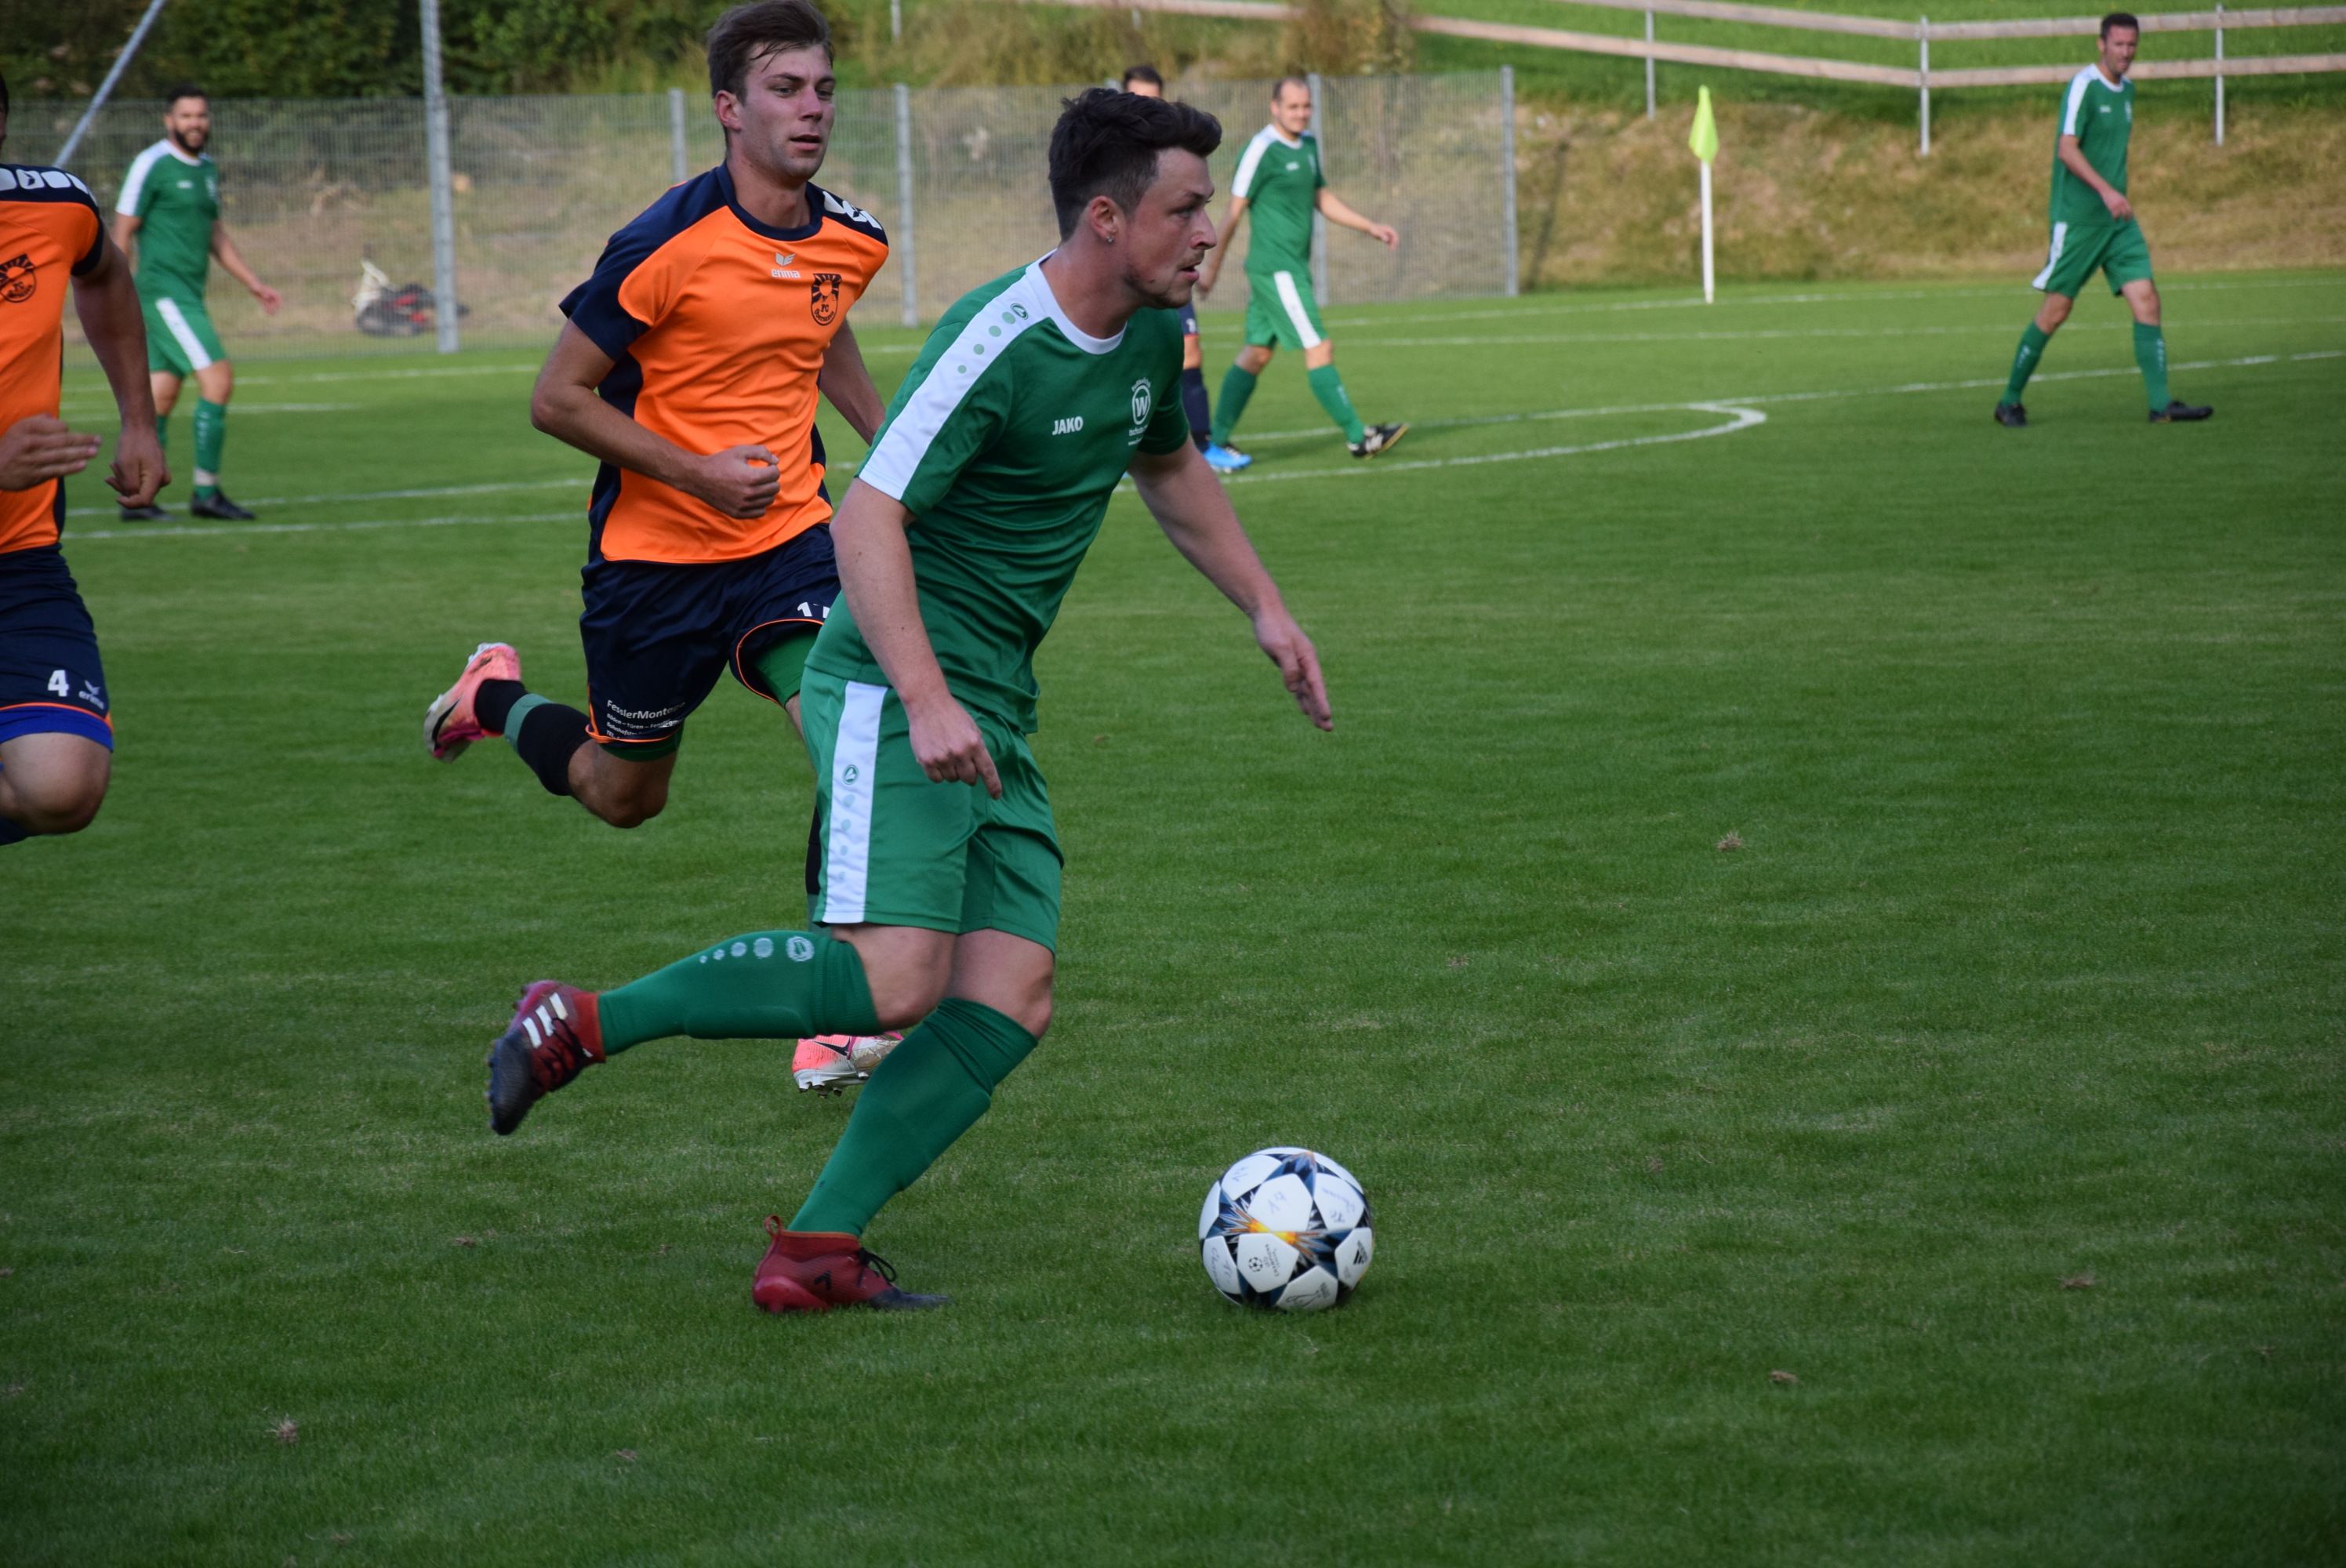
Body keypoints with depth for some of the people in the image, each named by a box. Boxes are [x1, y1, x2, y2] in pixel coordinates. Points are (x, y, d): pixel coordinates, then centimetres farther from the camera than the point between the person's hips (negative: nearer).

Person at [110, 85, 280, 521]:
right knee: (218, 379, -15)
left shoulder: (207, 169, 15)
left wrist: (254, 284, 20)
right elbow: (122, 231, -8)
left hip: (189, 296, 8)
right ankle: (206, 492, -11)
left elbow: (216, 234, 24)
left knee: (161, 397, 9)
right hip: (164, 292, -8)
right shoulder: (152, 165, -9)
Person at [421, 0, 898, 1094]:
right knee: (626, 797, 13)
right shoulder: (667, 245, -20)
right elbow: (556, 399, -14)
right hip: (653, 553, -3)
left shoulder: (851, 242, -1)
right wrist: (697, 472, -21)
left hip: (788, 535, 4)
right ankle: (498, 699, 46)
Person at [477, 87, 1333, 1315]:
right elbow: (866, 516, -22)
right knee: (895, 978, -23)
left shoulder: (1151, 336, 10)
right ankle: (581, 1024, -9)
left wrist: (1262, 605, 28)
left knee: (1008, 1004, -6)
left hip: (995, 716, 9)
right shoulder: (997, 341, -18)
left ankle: (817, 1250, -6)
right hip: (892, 689, -9)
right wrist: (927, 702, -31)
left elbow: (1170, 469, 32)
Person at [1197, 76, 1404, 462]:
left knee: (1256, 353, 11)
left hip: (1293, 267, 9)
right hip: (1275, 267, -9)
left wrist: (1371, 227, 15)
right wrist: (1212, 266, -5)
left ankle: (1216, 440, 16)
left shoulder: (1307, 144, 13)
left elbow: (1321, 198, 23)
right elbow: (1234, 212, -10)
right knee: (1319, 349, -10)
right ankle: (1358, 437, -8)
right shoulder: (1262, 150, -14)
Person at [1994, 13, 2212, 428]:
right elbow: (2067, 149, -20)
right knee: (2057, 309, -3)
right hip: (2077, 218, -7)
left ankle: (2161, 404, -7)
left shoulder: (2127, 89, 14)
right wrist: (2106, 191, -28)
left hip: (2118, 218, 7)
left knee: (2146, 300, -5)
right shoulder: (2083, 86, -12)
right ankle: (2010, 401, 11)